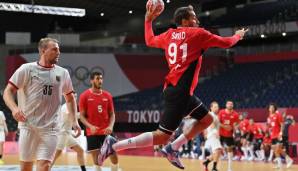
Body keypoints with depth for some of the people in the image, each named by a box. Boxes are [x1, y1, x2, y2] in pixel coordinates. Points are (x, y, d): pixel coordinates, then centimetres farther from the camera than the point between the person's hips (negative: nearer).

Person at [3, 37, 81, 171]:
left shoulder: (63, 73, 8)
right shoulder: (27, 69, -2)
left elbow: (70, 98, 21)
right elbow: (8, 91, -2)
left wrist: (74, 121, 10)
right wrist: (14, 108, -22)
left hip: (50, 128, 1)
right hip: (28, 125, -1)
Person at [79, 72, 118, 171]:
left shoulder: (107, 95, 6)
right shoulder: (84, 96, -3)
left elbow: (112, 114, 8)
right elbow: (82, 116, -3)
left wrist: (110, 126, -10)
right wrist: (90, 126, -20)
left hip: (106, 132, 3)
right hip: (92, 133, -3)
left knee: (114, 157, 3)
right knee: (96, 159, -1)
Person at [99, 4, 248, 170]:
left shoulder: (170, 34, 12)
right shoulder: (197, 33, -6)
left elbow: (150, 40, 29)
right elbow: (226, 43, 2)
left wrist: (148, 20, 38)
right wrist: (238, 35, 22)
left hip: (174, 89, 9)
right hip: (180, 91, -9)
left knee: (206, 119, 20)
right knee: (161, 136, -9)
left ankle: (172, 149, 14)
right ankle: (114, 146, -12)